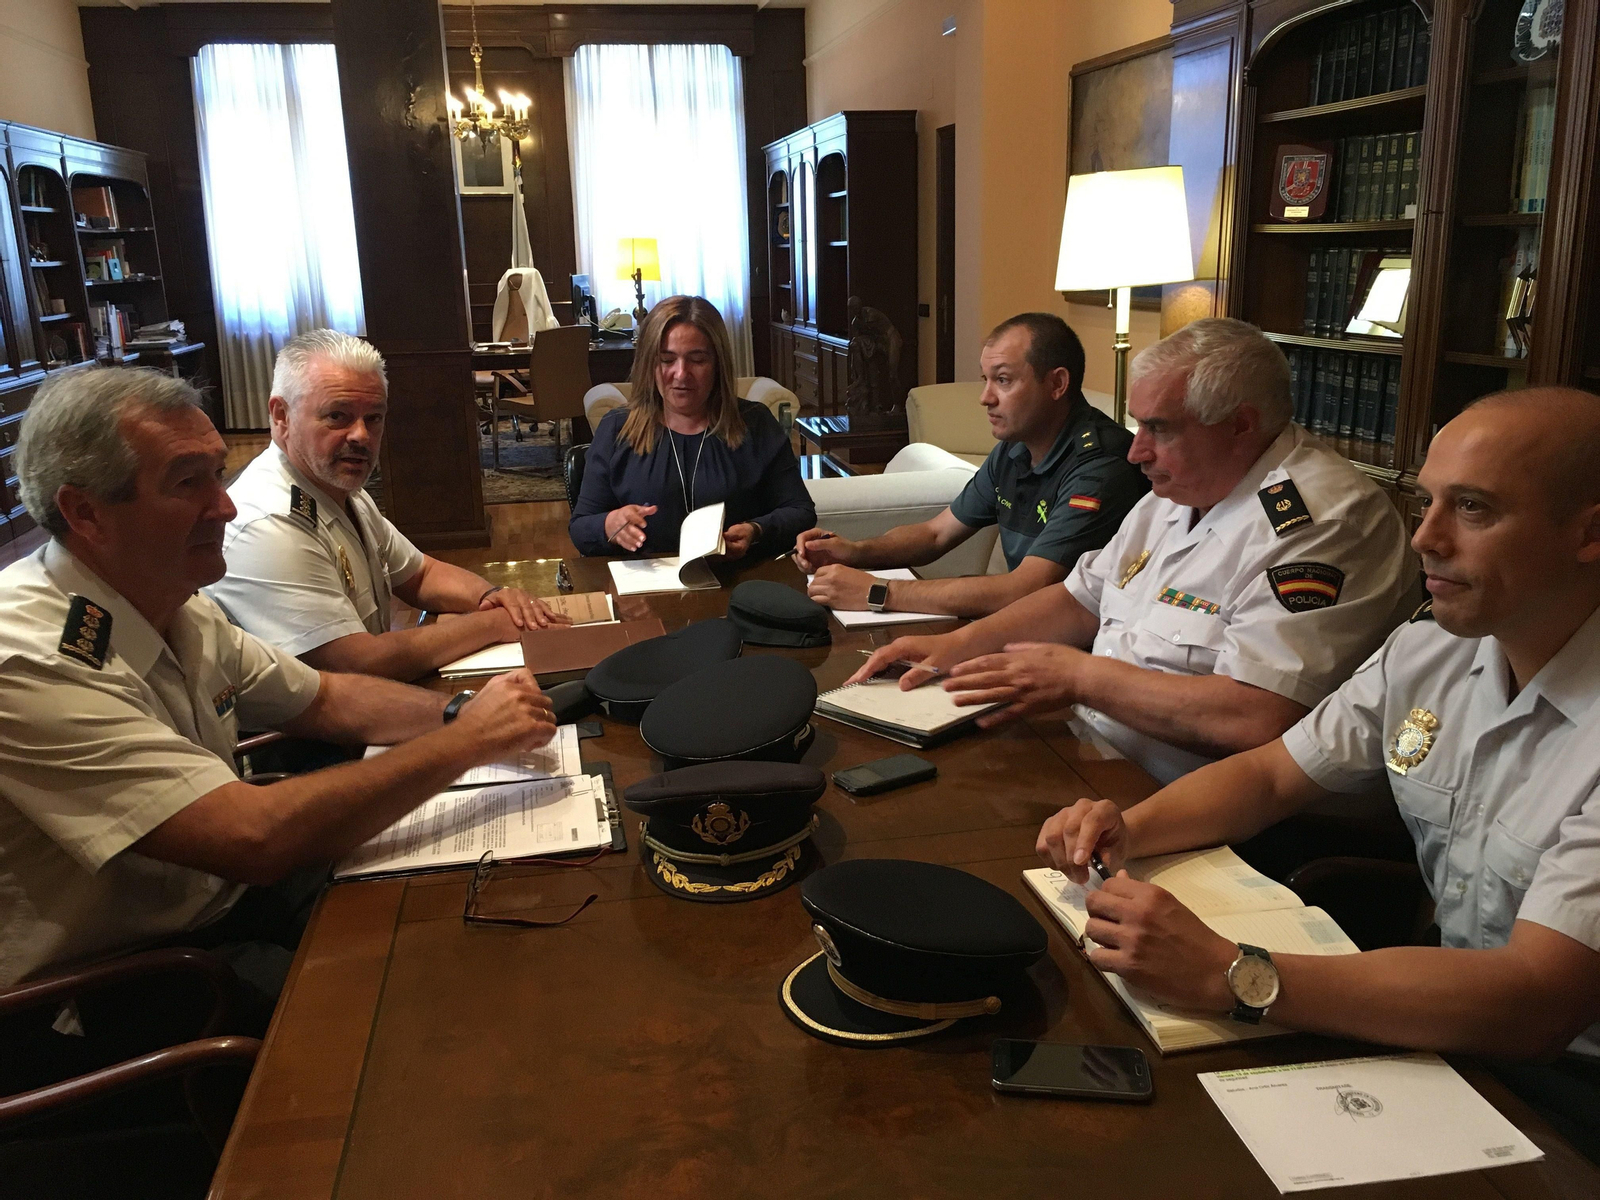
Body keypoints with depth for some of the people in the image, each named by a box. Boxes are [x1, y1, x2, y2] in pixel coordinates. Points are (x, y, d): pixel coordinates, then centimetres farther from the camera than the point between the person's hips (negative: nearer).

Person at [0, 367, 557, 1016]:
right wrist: (466, 739, -27)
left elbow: (325, 698, 11)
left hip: (226, 903, 8)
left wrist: (459, 709, -9)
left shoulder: (180, 611, 1)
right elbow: (257, 837, -34)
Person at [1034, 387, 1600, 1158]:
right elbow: (1270, 775, 7)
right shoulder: (1431, 647, -1)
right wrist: (1129, 829, -13)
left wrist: (1226, 976, -37)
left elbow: (1532, 1005, -32)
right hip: (1460, 1024, 6)